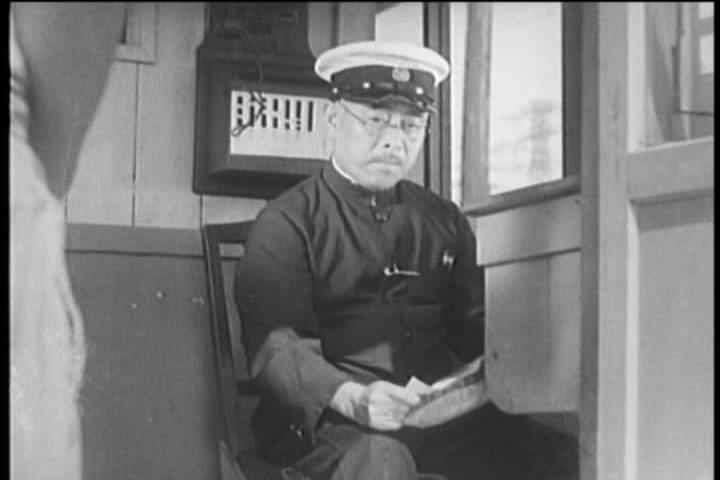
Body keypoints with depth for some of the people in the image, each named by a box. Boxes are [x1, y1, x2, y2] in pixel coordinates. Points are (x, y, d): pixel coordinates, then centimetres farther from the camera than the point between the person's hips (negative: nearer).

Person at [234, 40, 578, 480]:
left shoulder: (445, 221, 21)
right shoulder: (287, 223, 4)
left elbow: (474, 325, 20)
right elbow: (275, 345, -8)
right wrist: (349, 397, -28)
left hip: (441, 414, 5)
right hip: (326, 423, -4)